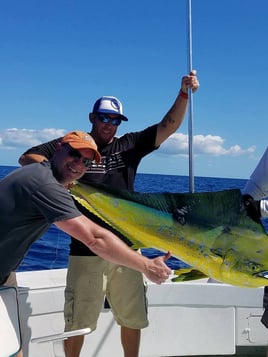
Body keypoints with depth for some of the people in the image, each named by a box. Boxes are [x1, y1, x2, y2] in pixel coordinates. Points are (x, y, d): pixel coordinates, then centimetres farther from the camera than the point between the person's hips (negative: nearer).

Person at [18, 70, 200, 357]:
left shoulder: (129, 145, 9)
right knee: (77, 321, 8)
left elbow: (168, 127, 2)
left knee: (133, 318, 15)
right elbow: (27, 158, -2)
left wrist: (184, 93, -11)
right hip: (86, 252, -3)